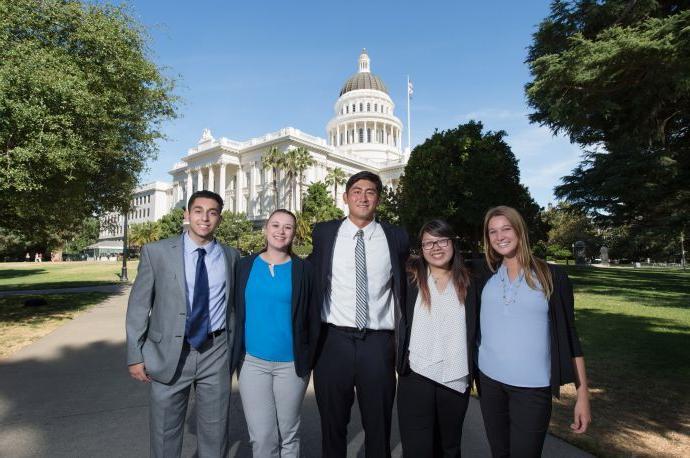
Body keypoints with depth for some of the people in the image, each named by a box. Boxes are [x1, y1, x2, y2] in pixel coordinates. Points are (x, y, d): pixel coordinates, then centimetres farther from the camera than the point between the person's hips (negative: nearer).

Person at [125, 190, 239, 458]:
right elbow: (138, 306, -1)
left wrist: (233, 351, 9)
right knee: (165, 433, 15)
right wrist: (135, 355, -3)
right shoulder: (156, 252, -4)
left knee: (215, 433, 14)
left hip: (215, 354, 1)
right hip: (169, 354, -1)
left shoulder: (231, 256, 1)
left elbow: (233, 305, 8)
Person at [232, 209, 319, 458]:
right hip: (252, 362, 1)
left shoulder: (303, 269, -2)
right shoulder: (245, 266, 2)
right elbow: (234, 310, 7)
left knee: (289, 434, 14)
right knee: (261, 437, 4)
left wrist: (311, 358, -3)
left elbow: (313, 317, 0)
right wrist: (235, 353, 4)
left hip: (292, 363, 0)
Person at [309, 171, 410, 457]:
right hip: (334, 339, 0)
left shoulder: (396, 237, 1)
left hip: (379, 342, 0)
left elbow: (403, 289, 10)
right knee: (333, 424, 17)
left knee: (379, 426, 15)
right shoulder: (324, 233, 1)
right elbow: (311, 279, 8)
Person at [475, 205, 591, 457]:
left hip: (533, 387, -2)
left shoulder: (551, 276, -5)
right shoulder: (484, 274, 2)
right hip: (489, 380, 3)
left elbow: (569, 335, -3)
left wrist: (582, 394, -4)